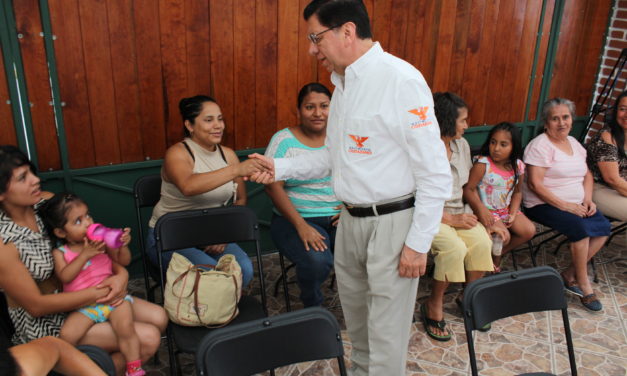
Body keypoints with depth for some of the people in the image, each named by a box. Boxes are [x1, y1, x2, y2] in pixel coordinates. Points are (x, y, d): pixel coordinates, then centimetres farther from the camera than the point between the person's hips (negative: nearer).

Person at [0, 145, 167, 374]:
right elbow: (36, 305, -20)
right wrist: (99, 293, -21)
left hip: (75, 291, 7)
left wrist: (121, 273, -17)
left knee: (159, 318, 0)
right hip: (44, 322, -6)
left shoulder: (47, 202, -8)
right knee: (148, 338, -15)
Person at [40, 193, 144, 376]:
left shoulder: (101, 240, 5)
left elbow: (123, 261, 6)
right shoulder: (60, 253, 4)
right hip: (84, 305, 1)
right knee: (67, 335, -20)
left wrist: (123, 245, -15)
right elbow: (64, 277, -13)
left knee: (126, 328, -24)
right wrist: (85, 254, -19)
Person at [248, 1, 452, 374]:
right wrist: (280, 168, 7)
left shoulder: (401, 80, -17)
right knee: (356, 318, 23)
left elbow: (435, 172, -17)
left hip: (393, 221, -8)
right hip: (351, 218, 8)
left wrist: (418, 243, -16)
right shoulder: (343, 84, 9)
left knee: (387, 332, 5)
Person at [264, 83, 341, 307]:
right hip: (297, 219, -2)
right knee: (316, 260, -32)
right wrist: (301, 225, -18)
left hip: (339, 218, 3)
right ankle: (312, 306, 2)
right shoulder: (284, 140, -1)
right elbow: (273, 187, -8)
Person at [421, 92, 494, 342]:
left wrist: (477, 215, 4)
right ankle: (434, 306, -6)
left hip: (458, 212, 7)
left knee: (482, 242, -21)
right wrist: (451, 220, -19)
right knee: (454, 247, -31)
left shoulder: (462, 145, 9)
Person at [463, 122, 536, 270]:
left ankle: (500, 252, 15)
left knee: (529, 231, -8)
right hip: (487, 210, -6)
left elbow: (517, 192, 7)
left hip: (507, 208, 6)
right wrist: (481, 209, -29)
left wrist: (513, 213, -6)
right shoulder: (482, 164, -19)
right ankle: (495, 262, 12)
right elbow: (468, 189, -18)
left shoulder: (518, 166, -2)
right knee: (504, 236, -23)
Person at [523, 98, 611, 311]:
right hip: (544, 204, -8)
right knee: (580, 228, -28)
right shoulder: (540, 146, -12)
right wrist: (565, 206, -21)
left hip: (575, 203, 8)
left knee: (603, 227, -13)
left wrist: (588, 199, 0)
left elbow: (586, 174, 19)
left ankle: (570, 274, -1)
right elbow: (535, 184, -19)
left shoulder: (574, 143, 14)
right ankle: (583, 285, -10)